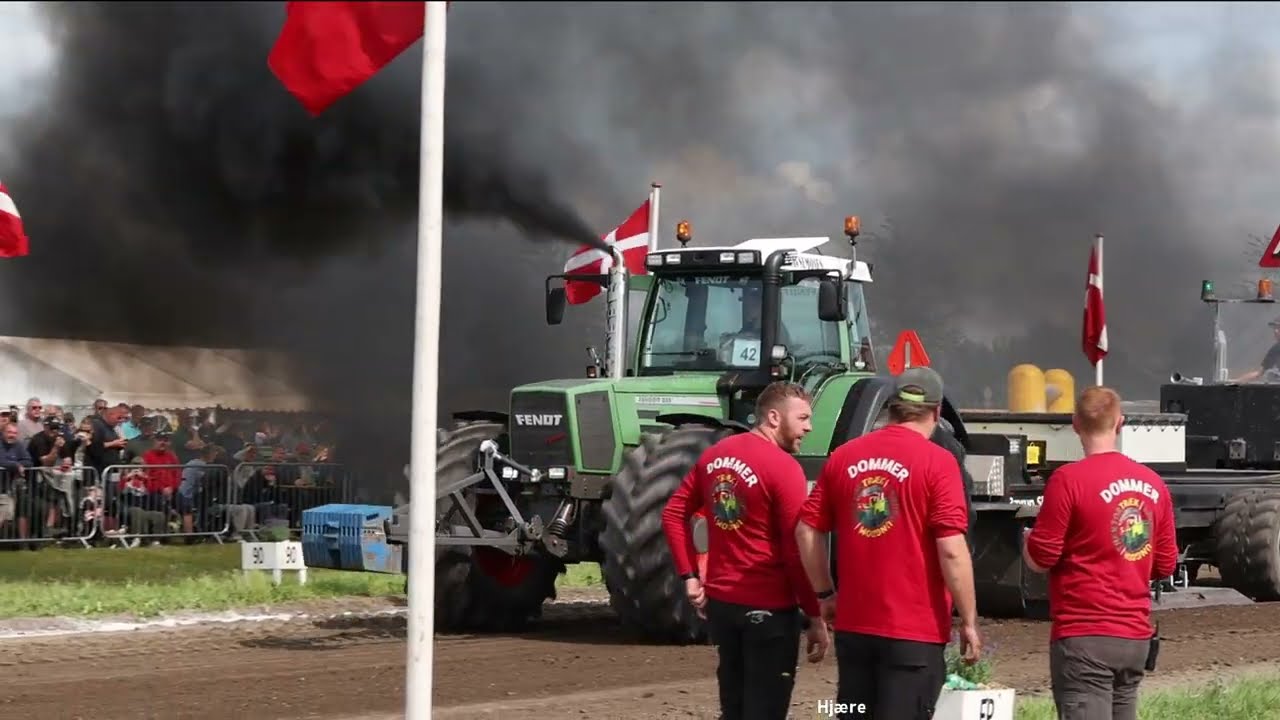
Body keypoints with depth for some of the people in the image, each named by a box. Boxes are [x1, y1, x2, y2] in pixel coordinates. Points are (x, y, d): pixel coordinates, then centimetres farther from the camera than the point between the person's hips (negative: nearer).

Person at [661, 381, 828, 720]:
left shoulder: (714, 454, 7)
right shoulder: (783, 467, -15)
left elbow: (673, 514, 10)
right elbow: (797, 550, -16)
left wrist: (689, 575, 10)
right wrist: (815, 616, -10)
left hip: (720, 601, 7)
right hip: (768, 607, -7)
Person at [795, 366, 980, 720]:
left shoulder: (843, 457, 4)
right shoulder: (936, 461, -11)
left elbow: (807, 532, 6)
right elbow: (951, 550, -15)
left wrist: (825, 594, 18)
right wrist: (969, 621, -7)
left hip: (853, 624, 5)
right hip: (914, 630, -5)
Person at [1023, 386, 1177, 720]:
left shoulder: (1069, 479, -11)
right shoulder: (1153, 484, 6)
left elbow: (1041, 557, -10)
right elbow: (1165, 564, 12)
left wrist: (1026, 542, 11)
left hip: (1084, 635, -6)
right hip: (1136, 635, 6)